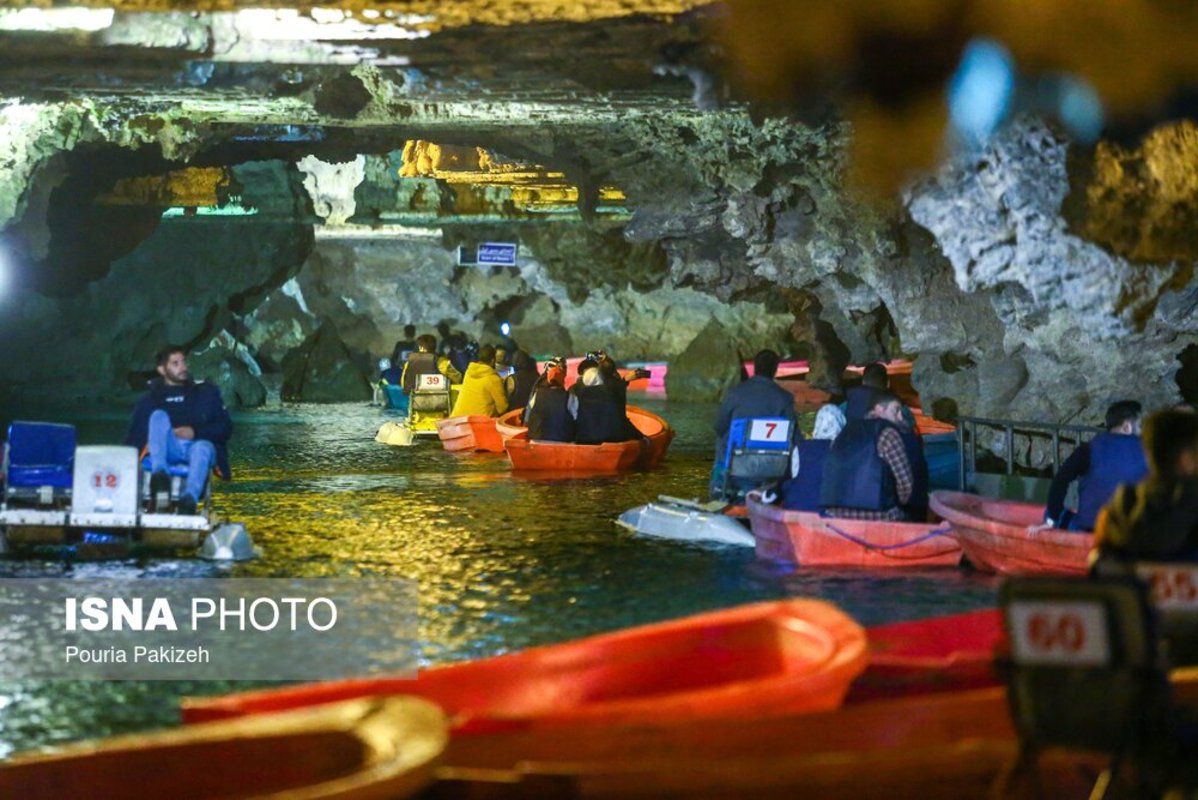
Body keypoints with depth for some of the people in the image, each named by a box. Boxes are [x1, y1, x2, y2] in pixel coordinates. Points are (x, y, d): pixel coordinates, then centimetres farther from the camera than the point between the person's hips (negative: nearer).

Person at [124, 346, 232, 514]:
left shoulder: (207, 393, 20)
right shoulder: (150, 399, 18)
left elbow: (226, 428, 10)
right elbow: (135, 437, 10)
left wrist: (195, 432, -7)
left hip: (199, 446, 0)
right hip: (168, 452, 0)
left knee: (203, 447, -36)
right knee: (159, 416, -27)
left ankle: (189, 499, -59)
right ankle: (159, 475, -47)